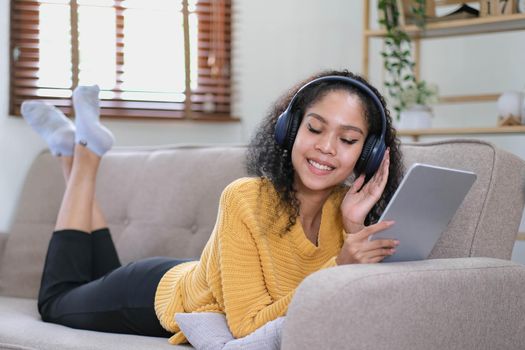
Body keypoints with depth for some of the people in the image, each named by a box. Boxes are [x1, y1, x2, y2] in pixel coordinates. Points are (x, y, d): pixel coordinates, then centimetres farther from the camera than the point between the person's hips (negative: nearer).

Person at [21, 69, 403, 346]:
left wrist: (354, 229, -38)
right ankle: (82, 154, 33)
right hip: (161, 293, -4)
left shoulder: (344, 209, -24)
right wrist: (337, 268, -47)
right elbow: (249, 324, -37)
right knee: (56, 300, 27)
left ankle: (84, 147, 39)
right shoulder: (246, 200, -38)